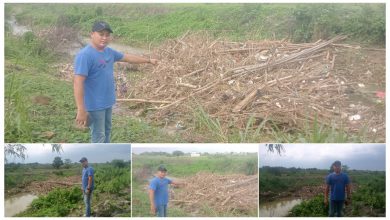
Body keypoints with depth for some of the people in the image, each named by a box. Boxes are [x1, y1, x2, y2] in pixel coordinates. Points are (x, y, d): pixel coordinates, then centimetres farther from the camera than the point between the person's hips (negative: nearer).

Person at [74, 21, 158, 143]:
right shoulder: (85, 55, -22)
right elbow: (78, 83, -28)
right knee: (98, 136, 1)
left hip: (107, 102, 9)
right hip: (95, 105, -9)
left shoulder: (108, 51, 5)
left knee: (106, 131, 23)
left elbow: (127, 57, 21)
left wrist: (148, 60, 29)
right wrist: (81, 109, -32)